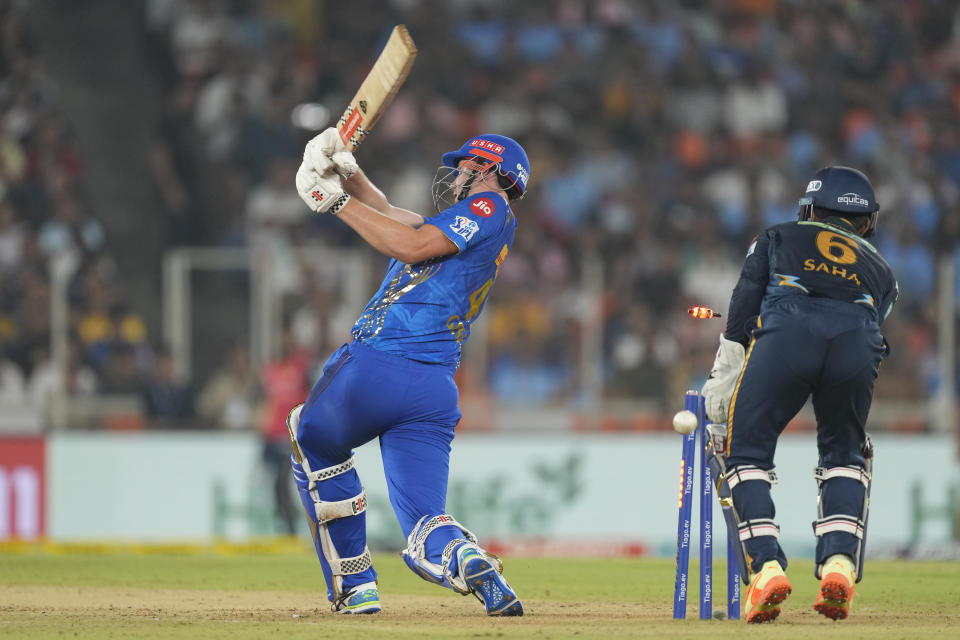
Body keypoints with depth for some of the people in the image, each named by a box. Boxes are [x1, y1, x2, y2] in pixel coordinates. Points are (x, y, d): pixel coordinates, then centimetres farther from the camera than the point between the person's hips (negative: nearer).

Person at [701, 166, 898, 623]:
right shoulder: (881, 271, 40)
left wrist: (723, 385, 22)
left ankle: (766, 568, -8)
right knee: (844, 456, 24)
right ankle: (839, 566, 5)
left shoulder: (777, 239, 35)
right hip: (859, 342, 2)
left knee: (747, 453, 10)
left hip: (784, 332, -2)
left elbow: (741, 314, 22)